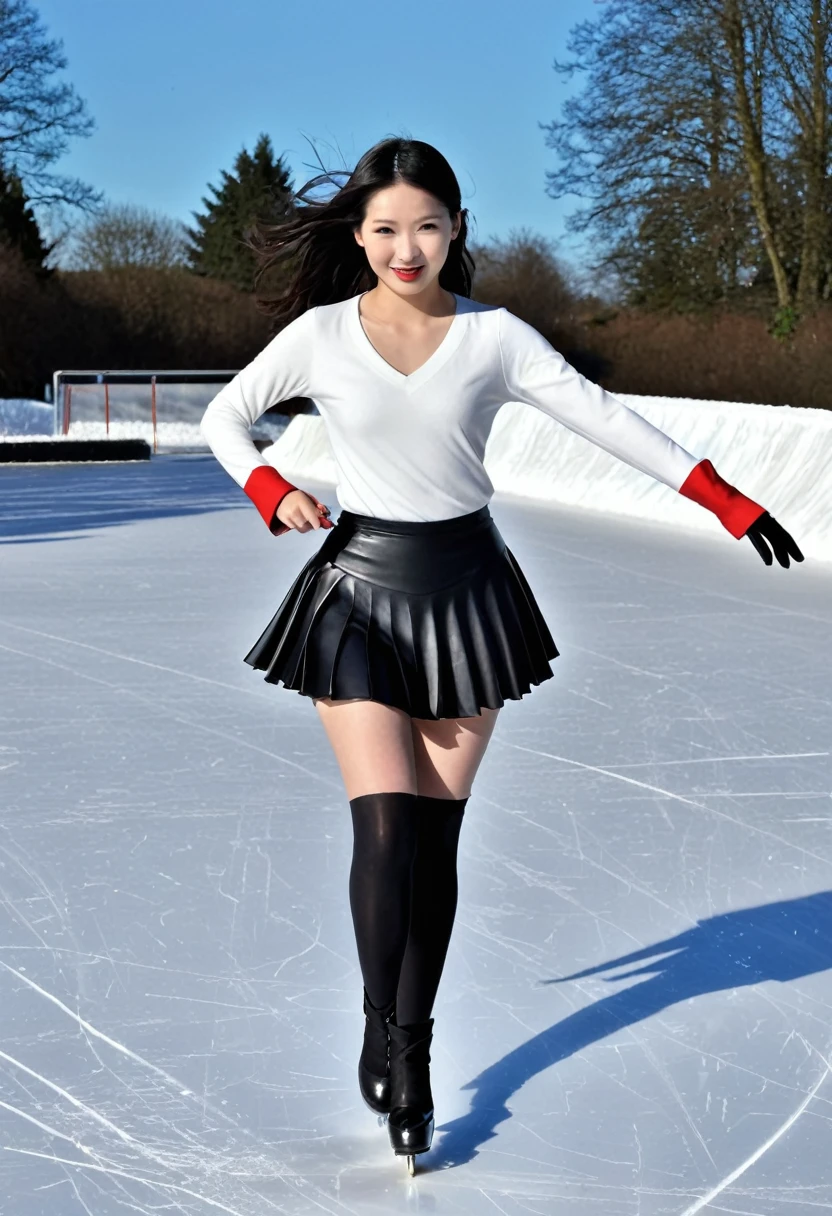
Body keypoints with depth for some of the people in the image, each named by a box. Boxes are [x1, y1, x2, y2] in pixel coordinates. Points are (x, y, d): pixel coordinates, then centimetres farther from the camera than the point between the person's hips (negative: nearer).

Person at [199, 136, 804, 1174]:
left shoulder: (494, 336, -3)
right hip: (360, 591, -1)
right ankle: (379, 1031, 12)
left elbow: (604, 419, -2)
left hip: (466, 591, 1)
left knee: (436, 836, 4)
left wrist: (729, 502, -6)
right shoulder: (321, 335, -3)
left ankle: (414, 1047, 18)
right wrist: (269, 491, -10)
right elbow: (223, 415, 10)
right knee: (386, 827, -11)